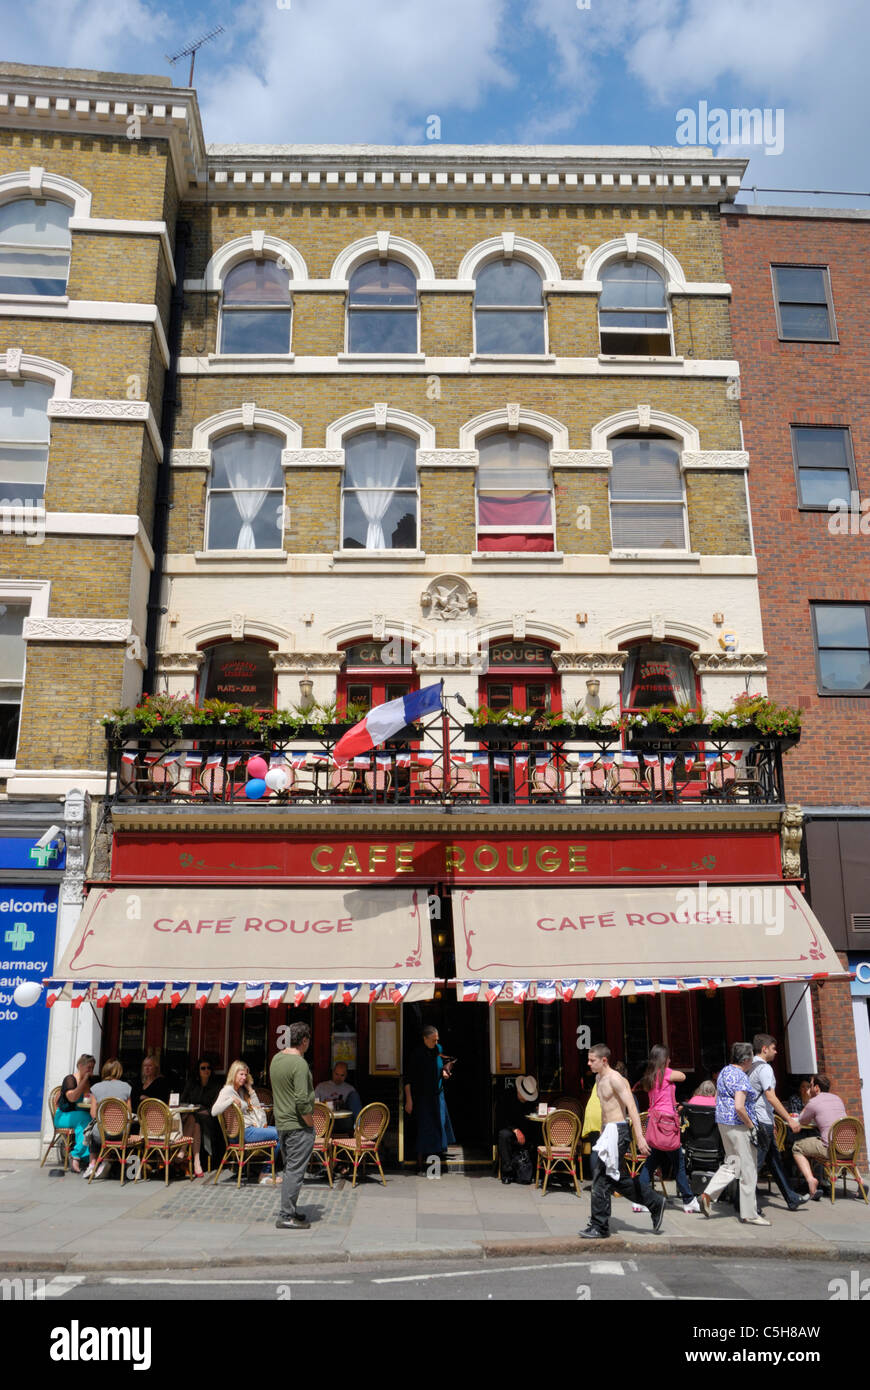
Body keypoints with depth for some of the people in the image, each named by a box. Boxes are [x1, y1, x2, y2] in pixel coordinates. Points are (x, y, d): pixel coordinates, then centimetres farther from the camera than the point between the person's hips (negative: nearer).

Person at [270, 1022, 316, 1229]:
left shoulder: (276, 1059, 7)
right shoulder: (299, 1064, -20)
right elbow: (302, 1101, -24)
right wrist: (311, 1123, -10)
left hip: (281, 1123, 9)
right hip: (298, 1126, -9)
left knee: (290, 1169, 18)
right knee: (295, 1171, -2)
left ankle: (290, 1210, 27)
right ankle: (286, 1217, 3)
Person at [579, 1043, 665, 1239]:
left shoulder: (614, 1078, -15)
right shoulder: (599, 1078, 13)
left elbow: (631, 1107, -20)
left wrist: (639, 1137, -26)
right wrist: (603, 1132, 28)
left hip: (617, 1131, -10)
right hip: (608, 1131, 10)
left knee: (602, 1180, -6)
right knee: (619, 1179, 15)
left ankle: (599, 1227, 1)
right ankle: (655, 1203, 28)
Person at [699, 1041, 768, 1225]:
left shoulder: (725, 1071, 11)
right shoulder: (741, 1077, -18)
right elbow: (739, 1107, -27)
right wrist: (751, 1125, -15)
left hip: (723, 1121, 9)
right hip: (738, 1126, -9)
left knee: (730, 1164, 15)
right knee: (748, 1170, 2)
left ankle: (708, 1194, 4)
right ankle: (749, 1214, 9)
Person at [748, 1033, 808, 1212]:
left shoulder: (752, 1066, 15)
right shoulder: (764, 1068, -14)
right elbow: (771, 1097, -22)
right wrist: (790, 1120, -19)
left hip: (755, 1120, 10)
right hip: (762, 1123, -10)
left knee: (774, 1160, 15)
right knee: (756, 1163, -5)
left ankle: (792, 1199, 22)